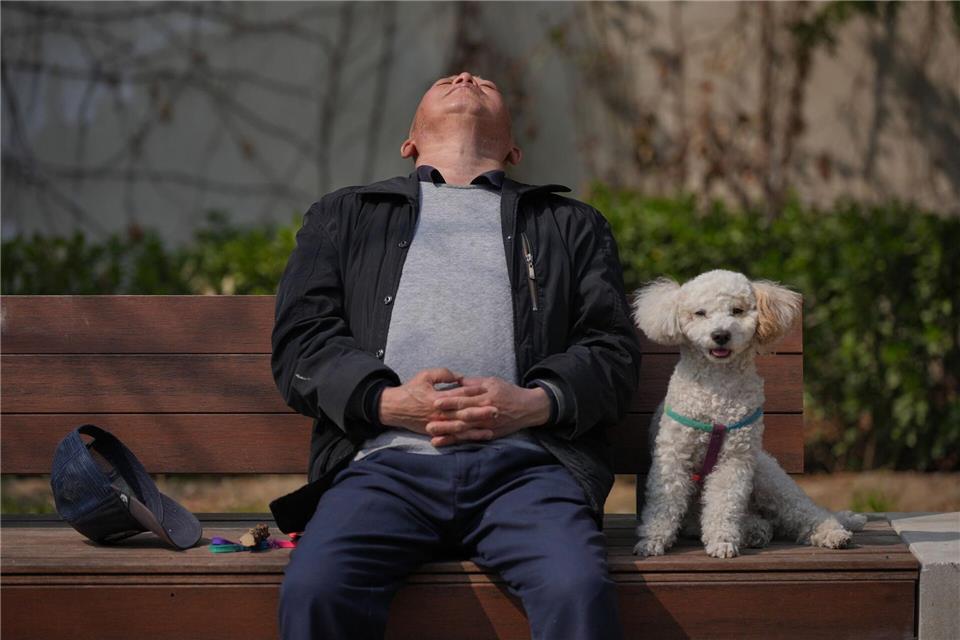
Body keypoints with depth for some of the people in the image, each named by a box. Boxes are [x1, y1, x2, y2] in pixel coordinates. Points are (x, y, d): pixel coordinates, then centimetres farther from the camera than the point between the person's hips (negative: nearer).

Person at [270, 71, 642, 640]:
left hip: (523, 462, 0)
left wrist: (536, 403, -6)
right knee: (313, 589, -32)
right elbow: (300, 341, 14)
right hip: (386, 460, 0)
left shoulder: (572, 225, 29)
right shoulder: (345, 216, 29)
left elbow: (614, 352, 16)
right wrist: (386, 401, -6)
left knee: (579, 590, -34)